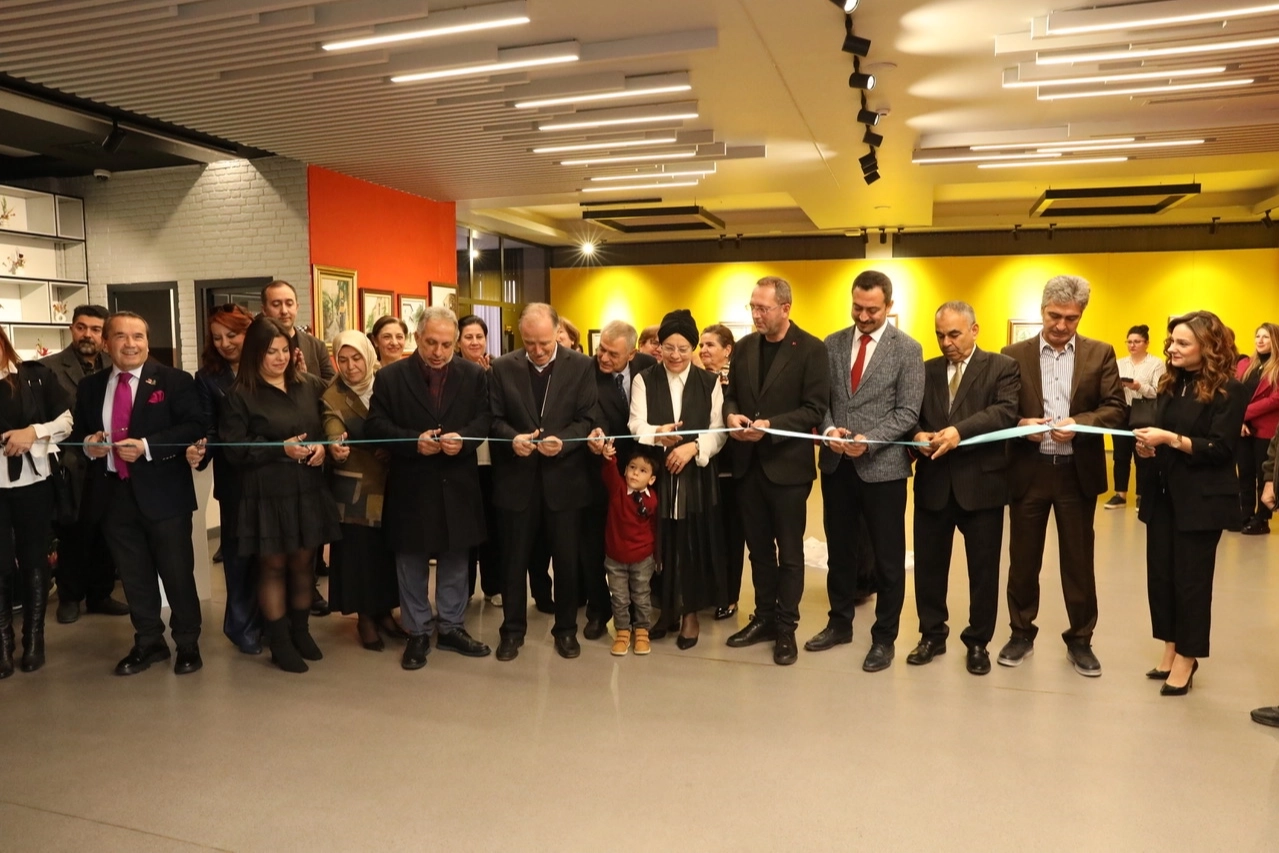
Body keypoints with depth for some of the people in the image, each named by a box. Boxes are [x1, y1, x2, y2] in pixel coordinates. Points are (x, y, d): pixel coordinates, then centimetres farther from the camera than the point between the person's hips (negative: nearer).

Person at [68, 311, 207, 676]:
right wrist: (88, 445, -7)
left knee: (177, 573, 5)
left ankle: (187, 643, 21)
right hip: (113, 495, 5)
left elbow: (195, 428, -13)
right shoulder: (90, 387, 11)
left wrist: (147, 446, -21)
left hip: (163, 493, -4)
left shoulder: (174, 380, -4)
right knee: (134, 576, 14)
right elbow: (77, 433, 16)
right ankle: (148, 642, 30)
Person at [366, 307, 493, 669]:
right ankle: (418, 633, 23)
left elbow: (484, 419, -1)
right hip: (411, 486, -1)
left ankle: (451, 627, 28)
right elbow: (377, 424, -6)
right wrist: (415, 441, -21)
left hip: (458, 485, 2)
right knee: (412, 564, 9)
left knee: (455, 561, 12)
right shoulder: (390, 377, -2)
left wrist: (462, 438, -21)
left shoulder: (474, 375, 2)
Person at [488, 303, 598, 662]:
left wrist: (563, 441, -23)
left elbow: (587, 419, -5)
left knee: (567, 559, 9)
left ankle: (566, 628, 27)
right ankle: (512, 629, 27)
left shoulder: (581, 366, -2)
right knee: (514, 559, 10)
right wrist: (513, 438, -20)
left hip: (564, 477, 0)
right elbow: (494, 418, 0)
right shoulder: (502, 367, 1)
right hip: (517, 478, 1)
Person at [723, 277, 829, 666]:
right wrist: (732, 415, -10)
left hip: (787, 465, -5)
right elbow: (731, 394, 13)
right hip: (748, 463, 5)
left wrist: (771, 426, -24)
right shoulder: (745, 346, 8)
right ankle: (764, 617, 30)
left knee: (789, 552, 8)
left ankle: (786, 627, 21)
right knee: (759, 547, 16)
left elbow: (815, 409, -13)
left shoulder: (811, 349, -9)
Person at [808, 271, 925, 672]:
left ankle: (884, 637, 23)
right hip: (837, 464, 4)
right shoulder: (832, 344, 7)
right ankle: (840, 623, 32)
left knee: (887, 557, 7)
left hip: (882, 466, -4)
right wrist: (828, 429, -14)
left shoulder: (907, 349, -5)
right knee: (839, 549, 16)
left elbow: (907, 413, -9)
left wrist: (869, 440, -22)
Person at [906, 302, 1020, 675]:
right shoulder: (926, 370, 11)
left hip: (981, 481, -3)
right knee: (929, 564, 10)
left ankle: (978, 642, 24)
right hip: (933, 482, 3)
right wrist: (918, 435, -16)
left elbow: (1005, 412, -15)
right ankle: (932, 635, 27)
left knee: (983, 568, 8)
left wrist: (960, 431, -28)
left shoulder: (1002, 367, 0)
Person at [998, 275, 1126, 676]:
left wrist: (1078, 423, -21)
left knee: (1078, 560, 10)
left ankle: (1080, 640, 25)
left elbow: (1116, 409, -3)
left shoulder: (1100, 354, 3)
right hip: (1029, 471, 0)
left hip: (1078, 471, 0)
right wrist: (1020, 425, -20)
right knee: (1023, 558, 9)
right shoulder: (1014, 355, 2)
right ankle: (1022, 633, 25)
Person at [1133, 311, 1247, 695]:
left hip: (1201, 500, -6)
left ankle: (1186, 658, 15)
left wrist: (1169, 439, -24)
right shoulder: (1173, 384, 10)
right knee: (1160, 574, 9)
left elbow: (1220, 448, -16)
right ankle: (1170, 647, 23)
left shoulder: (1228, 390, -9)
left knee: (1190, 579, 3)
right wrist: (1147, 445, -6)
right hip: (1163, 494, 6)